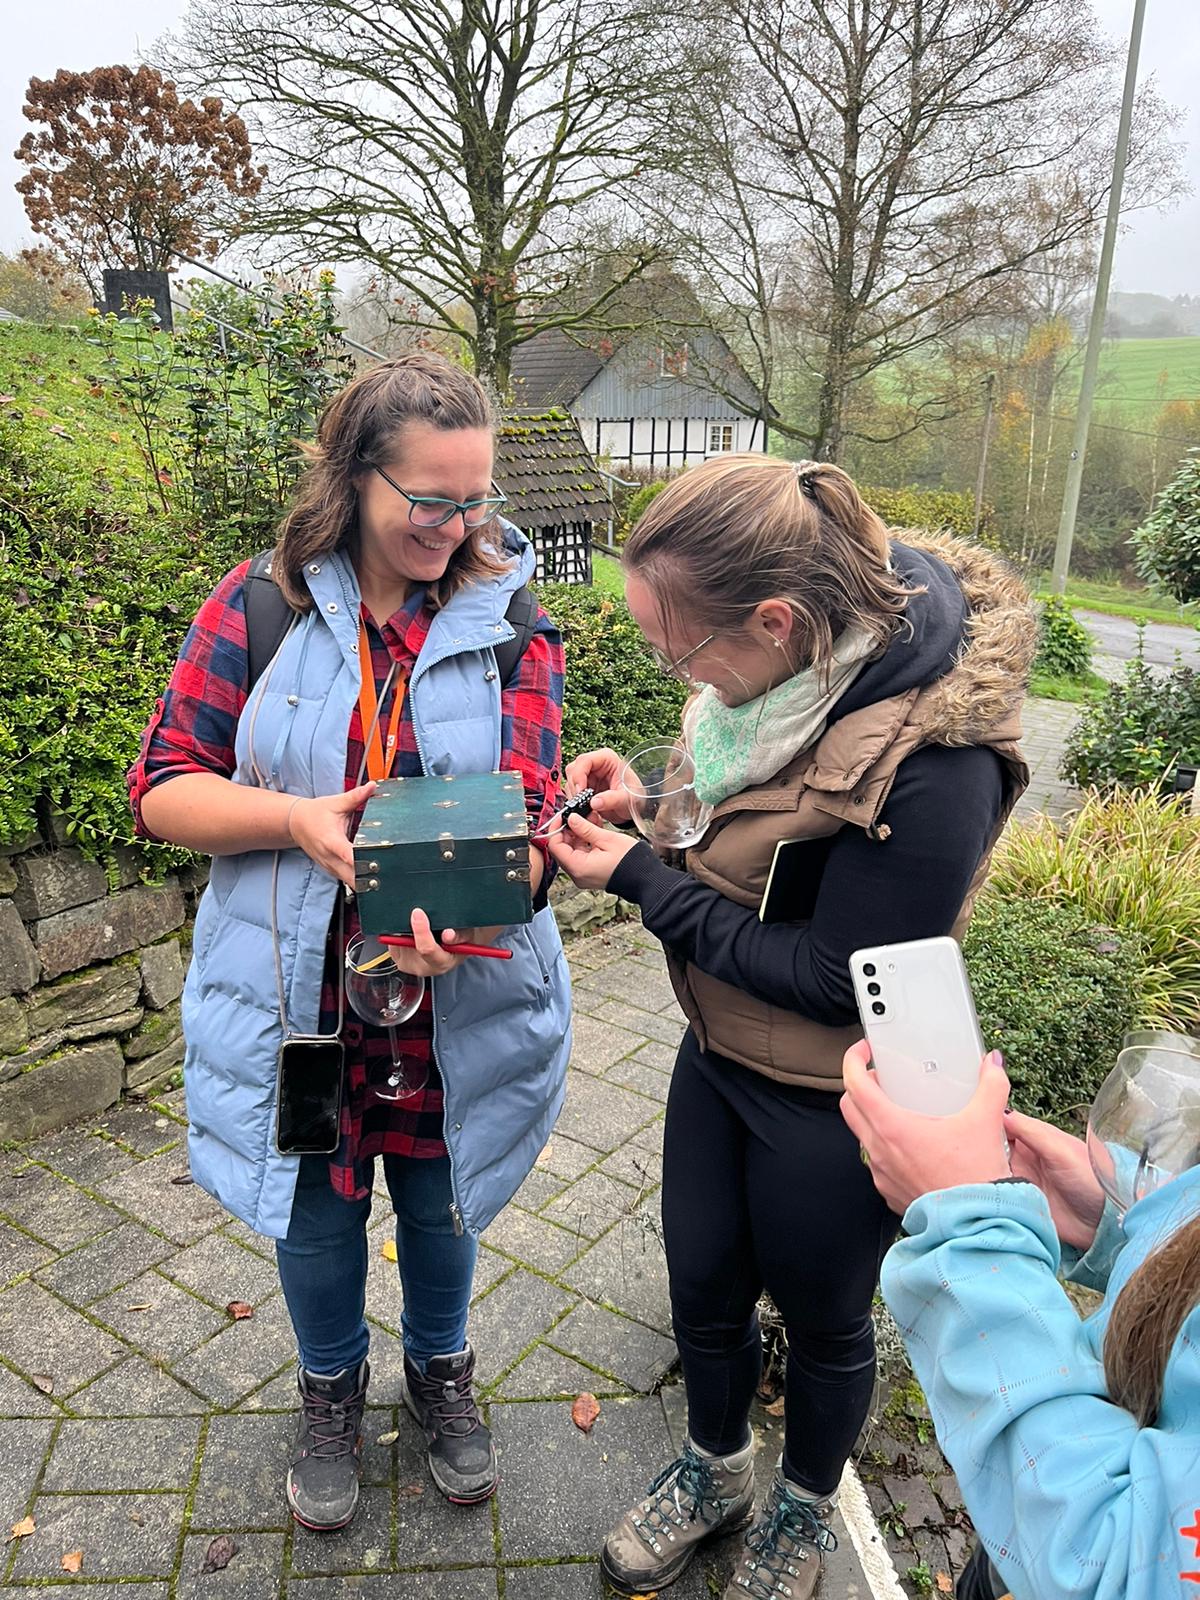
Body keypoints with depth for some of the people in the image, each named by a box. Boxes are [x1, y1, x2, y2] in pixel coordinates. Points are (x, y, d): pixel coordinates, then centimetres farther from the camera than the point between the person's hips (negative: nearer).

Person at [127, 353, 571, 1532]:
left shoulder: (512, 623, -7)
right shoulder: (258, 606, -8)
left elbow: (527, 810, -15)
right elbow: (163, 785, -6)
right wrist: (295, 819, -24)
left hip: (459, 997, 0)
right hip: (295, 993, 0)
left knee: (438, 1199, 21)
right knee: (315, 1208, 21)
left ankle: (440, 1367, 54)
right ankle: (332, 1384, 53)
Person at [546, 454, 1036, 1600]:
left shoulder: (932, 759, -33)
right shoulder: (802, 652, -9)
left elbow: (835, 980, -26)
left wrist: (640, 880, -24)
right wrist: (647, 799, -12)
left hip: (831, 1107, -7)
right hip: (721, 1053, 7)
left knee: (820, 1321, 21)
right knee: (702, 1288, 24)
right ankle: (714, 1469, 56)